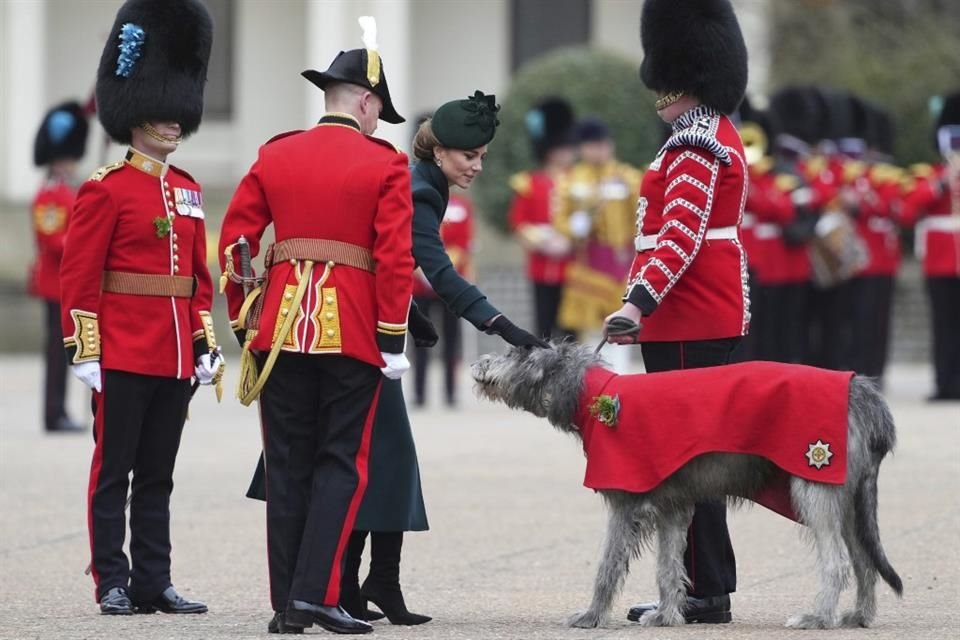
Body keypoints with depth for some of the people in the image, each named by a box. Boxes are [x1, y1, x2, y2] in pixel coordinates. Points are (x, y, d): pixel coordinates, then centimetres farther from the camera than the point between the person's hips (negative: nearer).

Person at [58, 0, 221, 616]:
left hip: (174, 357, 6)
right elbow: (79, 277, -9)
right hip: (123, 356, -6)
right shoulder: (106, 191, -6)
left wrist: (206, 345, 11)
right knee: (114, 471, -1)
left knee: (158, 476, 9)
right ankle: (113, 582, 2)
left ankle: (155, 582, 12)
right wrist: (84, 352, -13)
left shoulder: (188, 192, 13)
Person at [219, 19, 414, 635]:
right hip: (353, 330, -3)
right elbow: (395, 257, -9)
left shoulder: (274, 157, 9)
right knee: (343, 463, 2)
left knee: (288, 465, 8)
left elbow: (235, 242, 8)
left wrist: (244, 321, 16)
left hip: (281, 325, 3)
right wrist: (393, 339, -5)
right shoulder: (386, 165, -2)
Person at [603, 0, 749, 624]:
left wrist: (638, 303, -32)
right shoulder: (720, 137, 17)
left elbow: (680, 239, -24)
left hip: (689, 324, -10)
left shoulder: (696, 148, -15)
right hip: (713, 315, 10)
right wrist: (646, 303, 25)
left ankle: (704, 593, -6)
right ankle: (707, 587, 16)